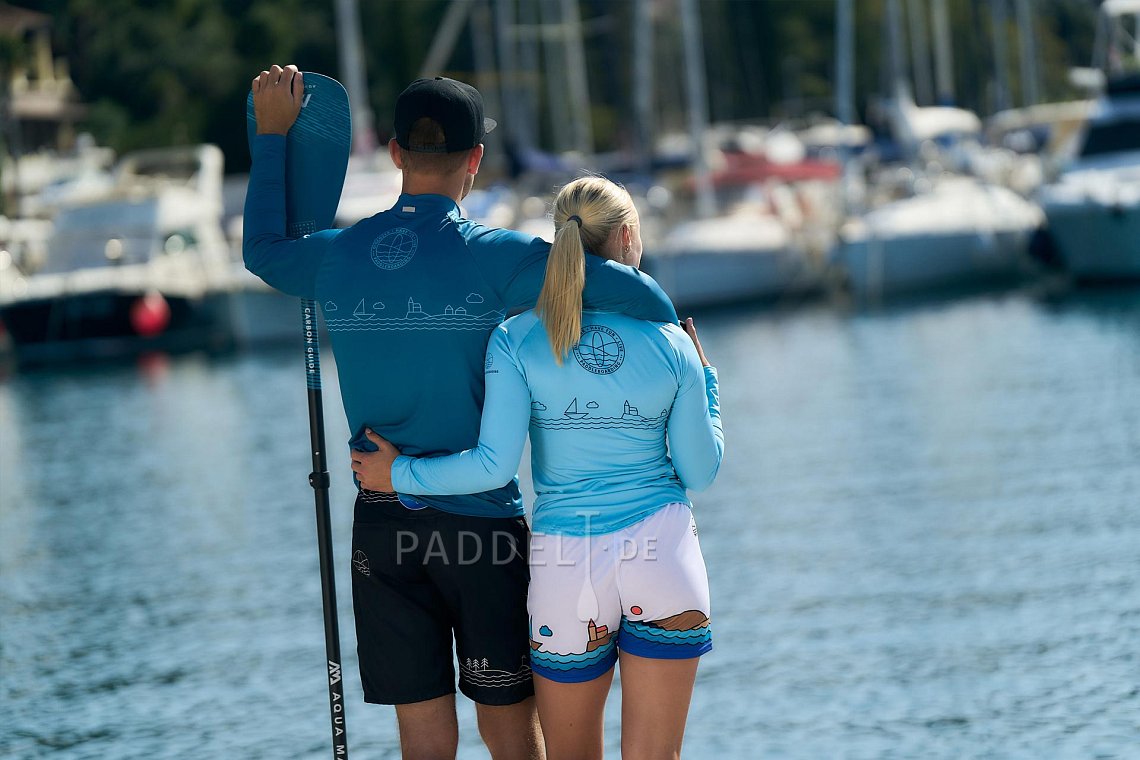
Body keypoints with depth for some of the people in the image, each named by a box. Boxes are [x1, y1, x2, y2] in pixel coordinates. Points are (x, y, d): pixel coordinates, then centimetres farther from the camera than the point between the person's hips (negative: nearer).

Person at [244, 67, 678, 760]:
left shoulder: (337, 257, 2)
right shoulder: (489, 257, -11)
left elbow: (262, 251, 24)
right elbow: (619, 286, -20)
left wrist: (273, 135, 30)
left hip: (382, 527, 4)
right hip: (480, 519, -4)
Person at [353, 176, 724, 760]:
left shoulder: (517, 340, -5)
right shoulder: (672, 345, -1)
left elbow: (495, 465, -12)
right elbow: (699, 471, 5)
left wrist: (399, 474, 1)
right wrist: (706, 380, 19)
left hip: (567, 564, 0)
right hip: (663, 556, 0)